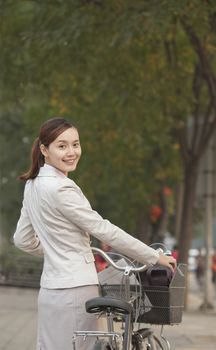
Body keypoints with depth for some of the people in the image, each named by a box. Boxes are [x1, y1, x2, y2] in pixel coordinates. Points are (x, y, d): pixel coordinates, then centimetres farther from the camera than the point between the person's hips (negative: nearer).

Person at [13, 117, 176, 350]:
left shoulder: (33, 185, 11)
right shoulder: (60, 188, -16)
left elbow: (22, 239, 18)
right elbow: (103, 230, -14)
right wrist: (155, 257, -7)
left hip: (51, 289, 9)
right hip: (74, 290, -9)